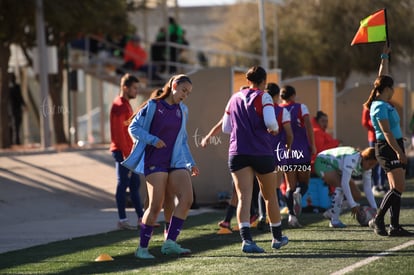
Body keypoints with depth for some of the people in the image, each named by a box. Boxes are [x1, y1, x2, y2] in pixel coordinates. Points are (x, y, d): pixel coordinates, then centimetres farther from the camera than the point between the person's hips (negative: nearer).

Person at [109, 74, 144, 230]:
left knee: (135, 184, 11)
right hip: (122, 152, -10)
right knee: (123, 185, -6)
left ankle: (141, 218, 16)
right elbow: (118, 133, -20)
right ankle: (122, 221, -2)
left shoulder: (126, 104, 17)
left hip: (128, 151, 10)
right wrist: (126, 154, -22)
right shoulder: (119, 106, -15)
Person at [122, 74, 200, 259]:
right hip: (155, 162, -6)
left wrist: (191, 163, 19)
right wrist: (153, 140, -16)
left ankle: (170, 243, -11)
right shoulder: (153, 106, -2)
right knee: (156, 205, -11)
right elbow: (133, 127, -2)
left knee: (186, 198, -15)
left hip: (176, 162, 6)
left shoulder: (182, 111, 16)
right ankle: (142, 248, 2)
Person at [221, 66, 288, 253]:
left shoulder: (234, 98, 12)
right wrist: (274, 130, 5)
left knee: (244, 197, -9)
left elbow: (225, 128, 16)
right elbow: (270, 122, -17)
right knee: (270, 195, 16)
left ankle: (246, 238, -29)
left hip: (237, 153, 2)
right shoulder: (263, 97, -3)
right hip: (261, 152, -2)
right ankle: (277, 237, 30)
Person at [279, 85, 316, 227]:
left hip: (286, 152, 2)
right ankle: (299, 193, -24)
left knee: (290, 186, 7)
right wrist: (312, 146, -5)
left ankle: (292, 215, -6)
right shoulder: (301, 107, -1)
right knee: (303, 182, 10)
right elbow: (308, 127, -10)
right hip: (302, 151, -2)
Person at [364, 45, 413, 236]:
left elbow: (382, 77, 25)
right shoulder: (380, 106, -14)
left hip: (394, 147, 10)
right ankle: (378, 220, -10)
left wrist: (385, 57, 30)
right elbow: (386, 132, -20)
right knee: (398, 187, -15)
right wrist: (398, 151, -23)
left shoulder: (382, 103, 12)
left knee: (396, 188, 6)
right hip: (388, 148, -10)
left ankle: (395, 226, 5)